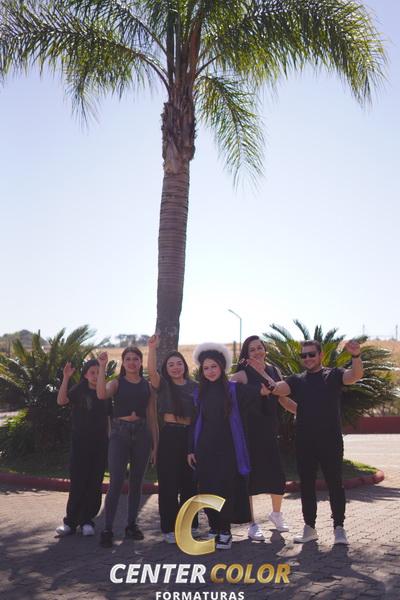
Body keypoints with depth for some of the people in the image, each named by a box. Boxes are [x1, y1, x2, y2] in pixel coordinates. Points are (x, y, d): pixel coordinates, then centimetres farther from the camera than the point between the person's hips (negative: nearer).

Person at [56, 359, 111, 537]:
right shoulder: (78, 391, 1)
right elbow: (61, 401, -18)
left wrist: (111, 440, 8)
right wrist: (66, 378, -26)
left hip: (100, 444, 3)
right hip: (80, 443, -2)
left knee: (94, 484, 4)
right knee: (77, 483, -4)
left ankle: (87, 521, 13)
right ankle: (70, 521, 5)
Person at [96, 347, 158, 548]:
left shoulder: (147, 385, 8)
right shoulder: (117, 382, 3)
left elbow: (152, 417, 9)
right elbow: (102, 394, -21)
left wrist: (155, 444, 6)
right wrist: (102, 367, -22)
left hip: (141, 433, 3)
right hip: (120, 433, -3)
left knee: (136, 482, 10)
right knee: (116, 482, -9)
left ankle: (131, 524, 22)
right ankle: (107, 529, -3)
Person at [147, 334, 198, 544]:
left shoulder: (194, 386, 9)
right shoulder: (163, 384, 1)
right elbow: (151, 371, -20)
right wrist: (152, 348, -32)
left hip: (190, 436, 3)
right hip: (169, 435, -3)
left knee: (189, 481, 9)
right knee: (168, 483, 0)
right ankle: (169, 529, 9)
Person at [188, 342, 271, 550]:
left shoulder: (233, 389, -2)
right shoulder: (201, 392, 9)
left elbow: (262, 391, -13)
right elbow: (196, 422, 12)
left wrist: (264, 388, -34)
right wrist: (191, 449, 10)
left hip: (227, 449, -3)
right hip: (205, 449, 3)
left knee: (225, 488, -2)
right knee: (207, 489, 5)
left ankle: (225, 532, 9)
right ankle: (213, 528, 20)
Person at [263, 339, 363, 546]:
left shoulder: (333, 375, 3)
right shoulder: (297, 380, 12)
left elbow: (355, 375, -16)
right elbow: (279, 389, -6)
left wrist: (356, 356, -36)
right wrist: (270, 385, -29)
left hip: (330, 440, -3)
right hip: (304, 441, 3)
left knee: (335, 483, 1)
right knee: (306, 484, 8)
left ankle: (339, 527, 10)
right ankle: (309, 527, 18)